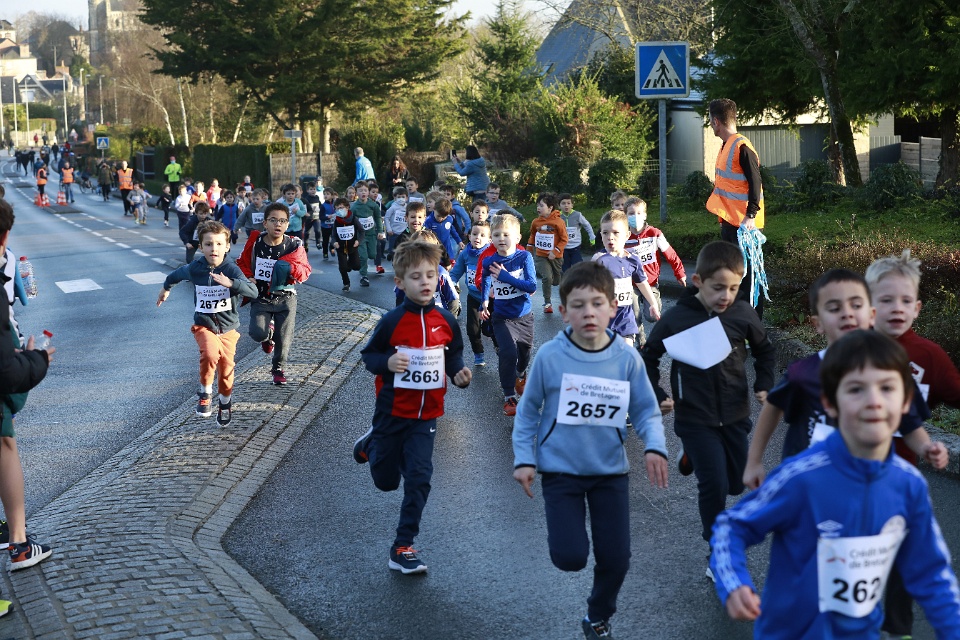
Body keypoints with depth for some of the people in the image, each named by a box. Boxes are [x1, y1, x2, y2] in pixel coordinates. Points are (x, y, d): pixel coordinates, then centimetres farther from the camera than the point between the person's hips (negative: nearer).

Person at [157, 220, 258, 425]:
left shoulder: (231, 270, -15)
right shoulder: (194, 269, -8)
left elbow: (253, 291, -28)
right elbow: (177, 275, 16)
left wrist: (230, 283, -43)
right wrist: (166, 288, 35)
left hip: (228, 327, 0)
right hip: (204, 325, 0)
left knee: (226, 368, 6)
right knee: (210, 354, -29)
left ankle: (225, 403, 35)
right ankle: (205, 393, -4)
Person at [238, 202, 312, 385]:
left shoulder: (294, 245, -9)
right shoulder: (255, 242, -8)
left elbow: (305, 270, -2)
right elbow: (243, 265, 9)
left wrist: (293, 270, -23)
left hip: (285, 298, 0)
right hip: (261, 298, 0)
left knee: (283, 337, 4)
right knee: (258, 333, -18)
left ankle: (278, 368, 30)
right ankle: (268, 333, 21)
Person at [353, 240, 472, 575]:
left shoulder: (446, 320, -4)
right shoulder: (392, 321, -12)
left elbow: (454, 355, 10)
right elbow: (368, 355, -3)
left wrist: (459, 373, -11)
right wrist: (386, 362, -24)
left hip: (425, 416, 2)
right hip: (391, 412, -1)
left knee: (418, 479, -5)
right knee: (386, 480, 13)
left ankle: (403, 548, 7)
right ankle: (372, 443, 46)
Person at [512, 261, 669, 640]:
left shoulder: (627, 359, -11)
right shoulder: (549, 357, -14)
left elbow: (646, 411, -3)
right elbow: (528, 411, -2)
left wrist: (654, 447, -20)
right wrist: (524, 459, -5)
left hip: (611, 471, 2)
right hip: (561, 469, -2)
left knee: (616, 558, 7)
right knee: (570, 558, -11)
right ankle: (563, 527, 26)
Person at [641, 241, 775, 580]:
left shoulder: (743, 313, -7)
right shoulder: (677, 317, -13)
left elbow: (764, 350, 13)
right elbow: (649, 358, 2)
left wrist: (764, 385, 3)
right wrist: (658, 396, -4)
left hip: (735, 415, 4)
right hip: (696, 418, -3)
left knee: (737, 484, 15)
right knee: (715, 485, -9)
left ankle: (694, 457, 45)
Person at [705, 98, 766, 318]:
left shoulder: (742, 147, -15)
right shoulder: (726, 146, 13)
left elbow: (755, 183, -19)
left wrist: (751, 215, -25)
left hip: (743, 222, -10)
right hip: (729, 219, 10)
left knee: (747, 271, -4)